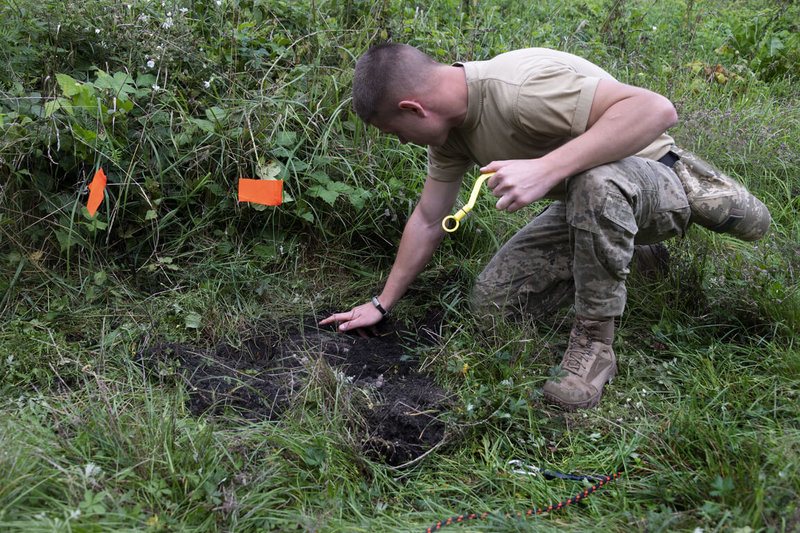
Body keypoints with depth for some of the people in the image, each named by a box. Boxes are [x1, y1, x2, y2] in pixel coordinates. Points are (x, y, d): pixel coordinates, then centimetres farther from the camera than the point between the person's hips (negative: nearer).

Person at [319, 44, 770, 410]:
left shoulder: (518, 86, -33)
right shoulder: (448, 124, -4)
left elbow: (656, 109, -42)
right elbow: (428, 221, 7)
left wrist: (546, 168, -47)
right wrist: (382, 305, 9)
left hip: (653, 180, -8)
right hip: (584, 200, 8)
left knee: (596, 181, -42)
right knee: (492, 301, -2)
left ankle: (595, 342, -20)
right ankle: (629, 245, 15)